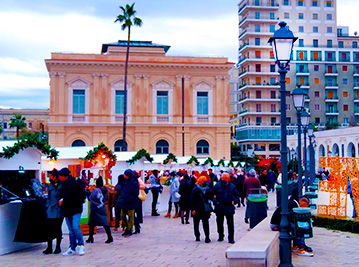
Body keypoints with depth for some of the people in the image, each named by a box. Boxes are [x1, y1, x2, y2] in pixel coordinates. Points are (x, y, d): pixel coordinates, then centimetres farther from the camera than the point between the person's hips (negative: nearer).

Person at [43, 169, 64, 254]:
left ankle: (58, 247, 14)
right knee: (49, 229, 1)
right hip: (51, 210, 5)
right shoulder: (50, 186, 13)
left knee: (58, 229, 3)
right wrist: (47, 207, 13)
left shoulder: (61, 186, -4)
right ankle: (49, 248, 7)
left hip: (59, 210, -4)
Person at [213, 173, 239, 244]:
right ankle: (220, 236, 28)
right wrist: (215, 201, -8)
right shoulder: (217, 185, 4)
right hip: (219, 207, 1)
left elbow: (236, 195, 13)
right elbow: (213, 195, 9)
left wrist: (234, 201, -4)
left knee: (230, 223, -5)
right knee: (220, 223, 11)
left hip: (229, 207, -1)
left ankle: (231, 238, -1)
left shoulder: (232, 186, 6)